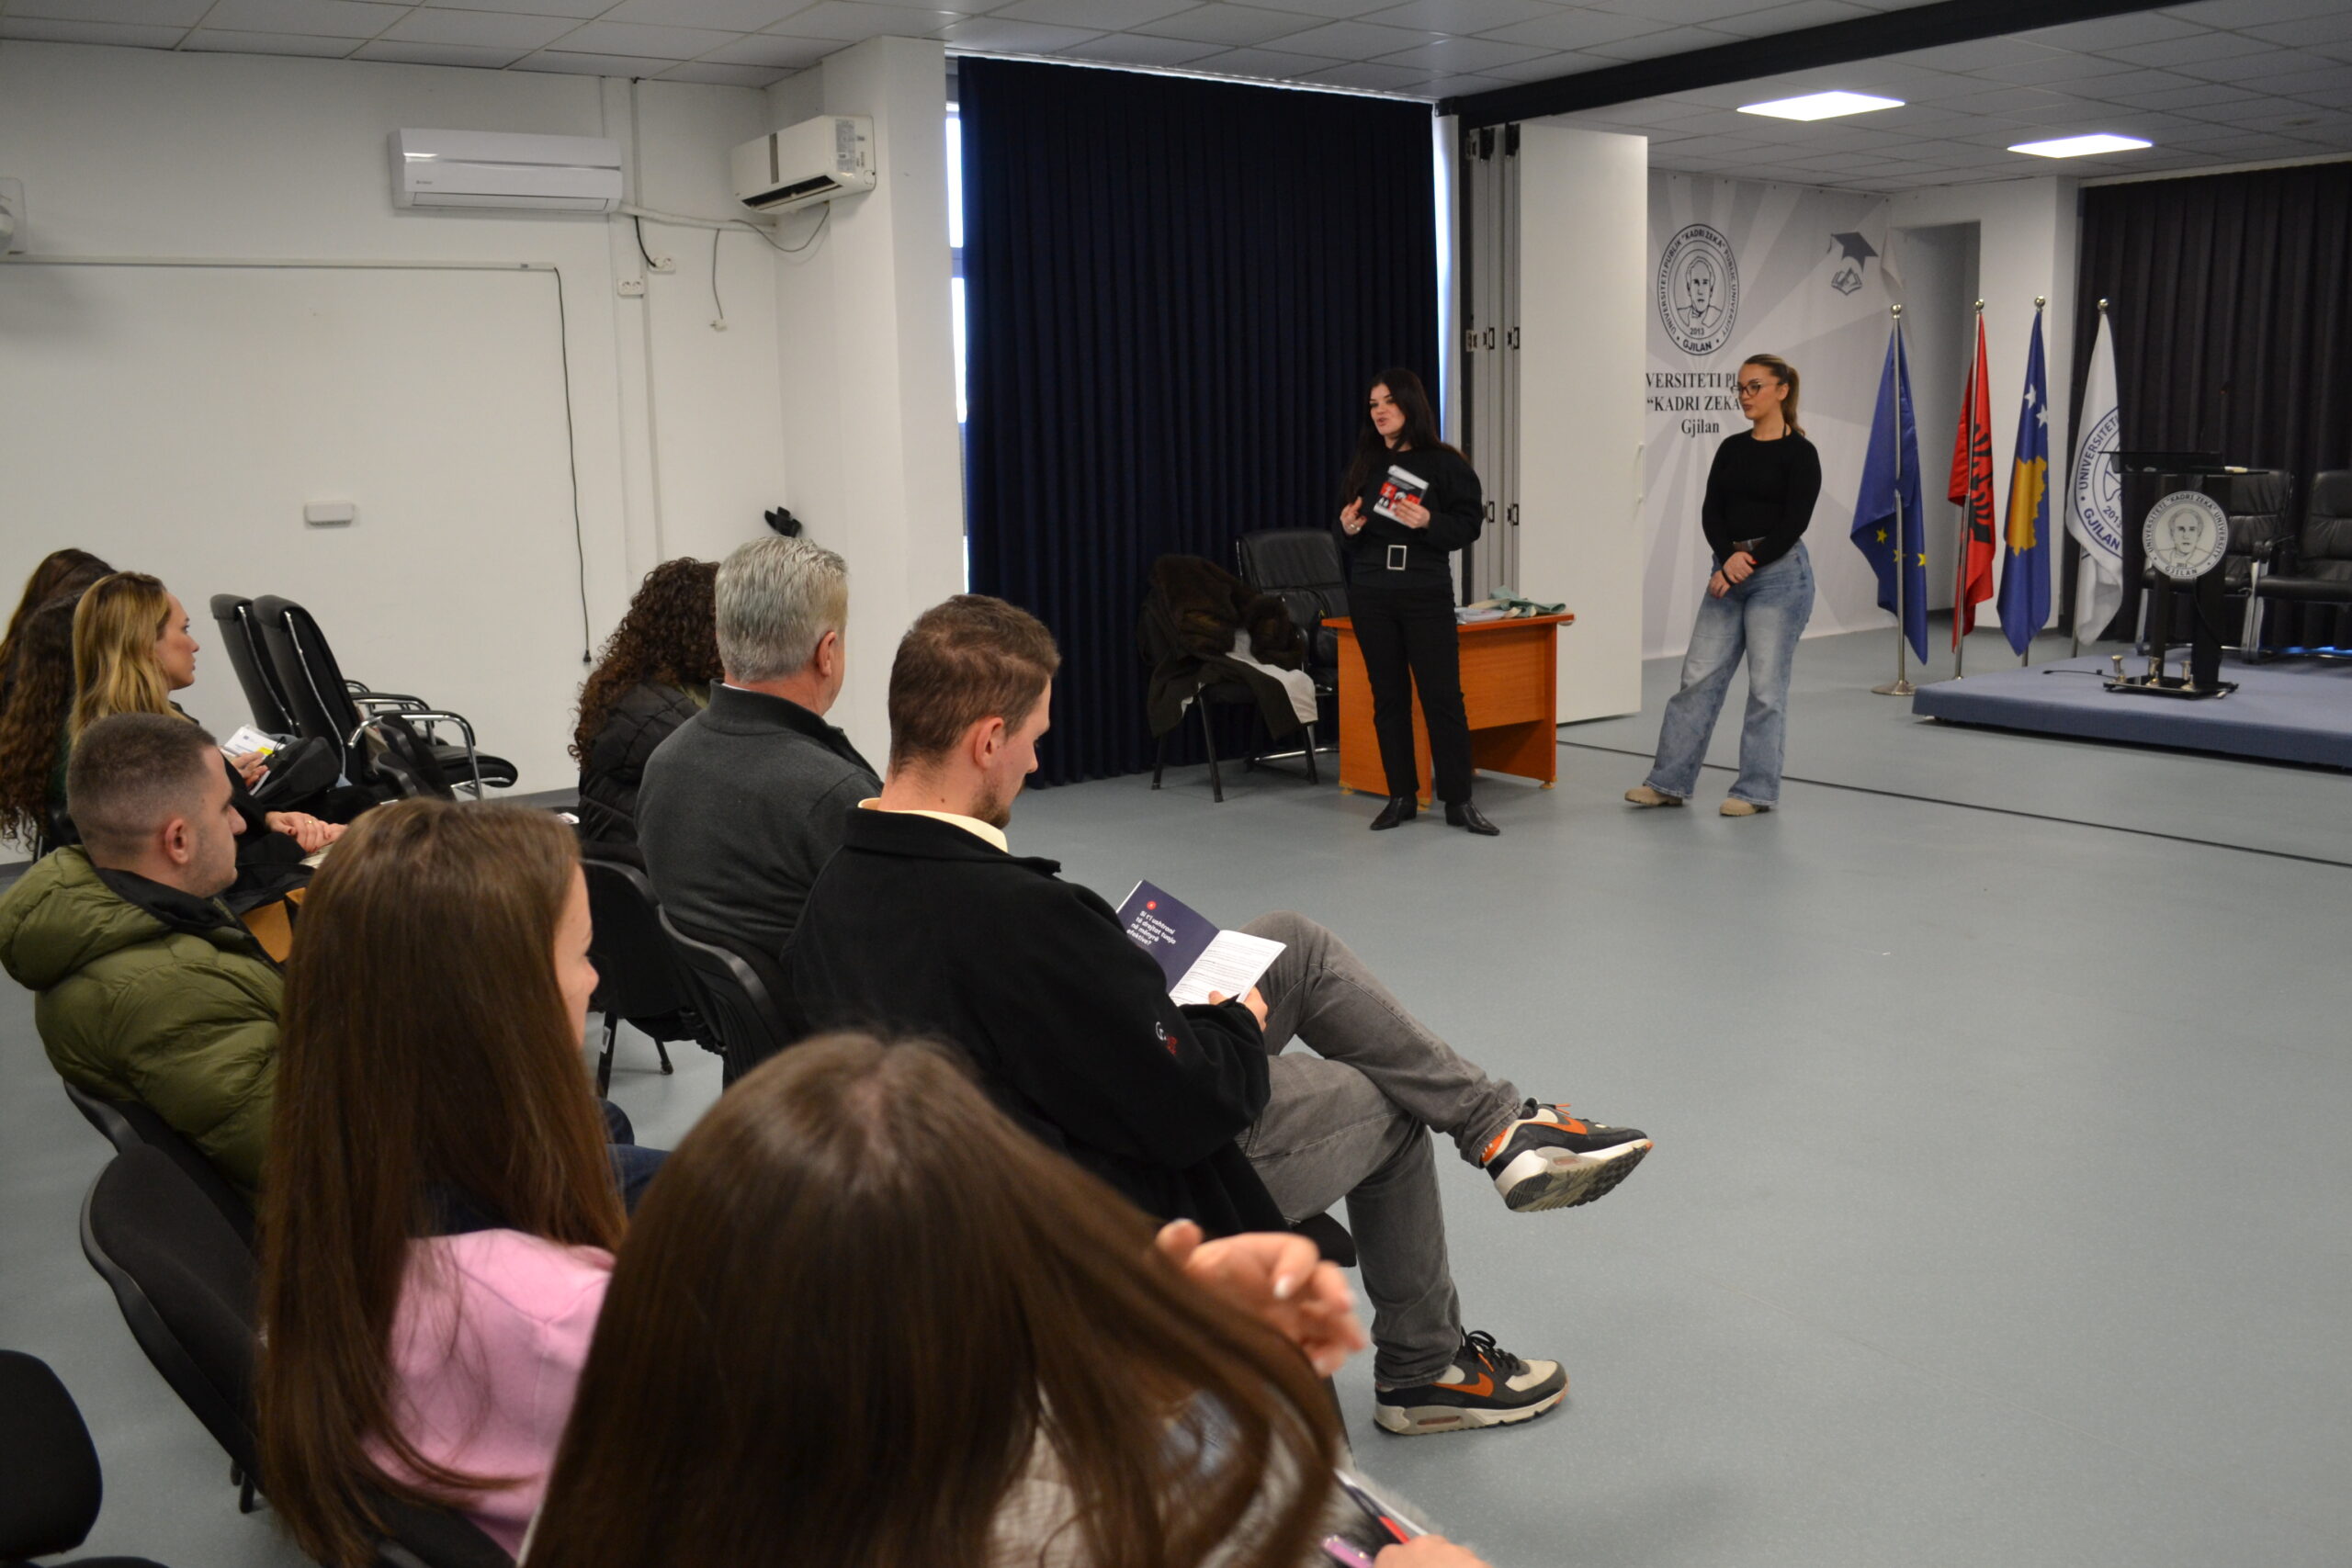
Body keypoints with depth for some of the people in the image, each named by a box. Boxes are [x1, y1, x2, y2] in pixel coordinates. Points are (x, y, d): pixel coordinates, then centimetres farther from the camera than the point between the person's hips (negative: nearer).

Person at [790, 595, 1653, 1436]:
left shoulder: (834, 894, -9)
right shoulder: (1015, 915, -37)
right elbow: (1196, 1109, -27)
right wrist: (1237, 1025, -6)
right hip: (1134, 1212, -8)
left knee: (1301, 946, 10)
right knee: (1384, 1105, 18)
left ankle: (1502, 1122, 21)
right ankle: (1424, 1368, 39)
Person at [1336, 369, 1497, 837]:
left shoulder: (1445, 463, -2)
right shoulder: (1363, 464, 10)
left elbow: (1468, 525, -4)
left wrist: (1427, 522, -20)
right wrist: (1348, 529, -7)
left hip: (1427, 595, -4)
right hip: (1370, 596, 4)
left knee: (1443, 696, -4)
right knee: (1388, 697, 7)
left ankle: (1458, 801, 3)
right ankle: (1402, 797, 15)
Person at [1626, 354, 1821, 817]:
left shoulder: (1799, 453, -7)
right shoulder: (1731, 448, 11)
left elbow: (1794, 524, -14)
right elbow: (1711, 511, 2)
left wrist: (1746, 566, -16)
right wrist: (1728, 558, -15)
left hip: (1779, 574, -6)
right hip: (1729, 573, 6)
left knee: (1766, 685, 0)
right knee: (1699, 675, 6)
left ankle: (1757, 790, 10)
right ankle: (1669, 781, 12)